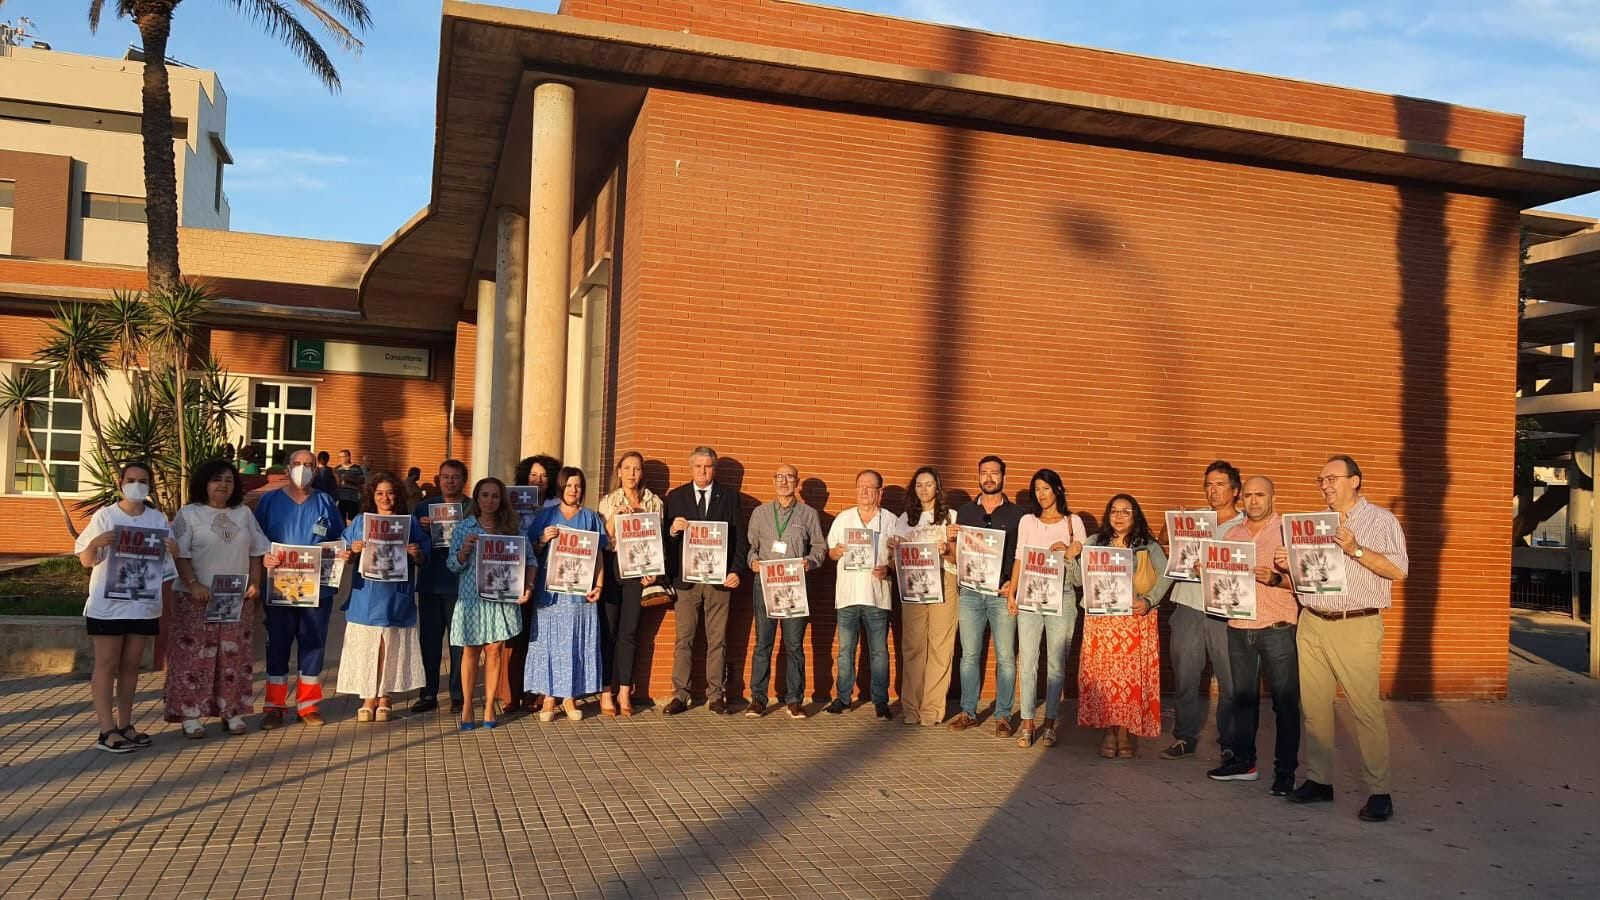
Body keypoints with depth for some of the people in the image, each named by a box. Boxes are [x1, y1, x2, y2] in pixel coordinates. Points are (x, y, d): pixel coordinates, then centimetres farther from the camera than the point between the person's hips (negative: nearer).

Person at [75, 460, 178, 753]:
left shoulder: (158, 519, 7)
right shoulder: (105, 515, -3)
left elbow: (167, 562, 11)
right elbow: (86, 561, -2)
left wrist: (173, 550, -11)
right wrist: (95, 543, -23)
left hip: (144, 605, 4)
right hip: (108, 604, -4)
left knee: (131, 665, 10)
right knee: (106, 665, -1)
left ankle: (125, 725, 18)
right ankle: (107, 731, 0)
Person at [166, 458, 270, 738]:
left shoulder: (244, 513, 12)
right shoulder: (189, 514, -1)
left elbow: (256, 552, 12)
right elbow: (180, 555, -8)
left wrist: (255, 584, 0)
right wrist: (193, 584, -19)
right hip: (198, 598, -4)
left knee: (234, 656, 6)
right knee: (194, 655, -3)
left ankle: (232, 711, 13)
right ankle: (190, 714, 3)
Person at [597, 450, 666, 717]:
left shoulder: (655, 502, 7)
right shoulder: (608, 501, 6)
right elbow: (601, 538, 3)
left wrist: (654, 570, -2)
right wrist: (614, 517, -13)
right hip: (611, 566, 0)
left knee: (629, 631, 3)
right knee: (608, 630, -1)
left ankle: (625, 692, 9)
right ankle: (607, 692, 5)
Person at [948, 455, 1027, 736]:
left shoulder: (1017, 514, 5)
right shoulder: (965, 512, 12)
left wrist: (1014, 582, -13)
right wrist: (952, 540, -6)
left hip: (1002, 593, -2)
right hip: (970, 591, 2)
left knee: (1005, 657, -1)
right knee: (969, 655, 5)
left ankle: (1003, 716, 7)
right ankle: (968, 712, 14)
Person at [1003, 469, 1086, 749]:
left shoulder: (1073, 522, 8)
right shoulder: (1027, 521, 13)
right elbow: (1019, 559, 11)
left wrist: (1068, 552, -11)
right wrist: (1011, 592, 3)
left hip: (1061, 597, -1)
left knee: (1056, 663, 1)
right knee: (1027, 661, -3)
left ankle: (1049, 723, 8)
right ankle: (1027, 723, 1)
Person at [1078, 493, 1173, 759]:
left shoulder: (1148, 546, 7)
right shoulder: (1094, 542, 11)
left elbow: (1165, 576, -3)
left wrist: (1149, 601, -16)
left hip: (1136, 620, -1)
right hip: (1101, 621, 1)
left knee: (1132, 674, -4)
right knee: (1103, 674, -2)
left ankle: (1126, 731, 4)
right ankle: (1109, 730, 7)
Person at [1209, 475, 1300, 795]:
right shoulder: (1231, 535, 13)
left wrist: (1275, 579, -24)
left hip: (1277, 628, -5)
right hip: (1238, 628, 5)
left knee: (1285, 701, -1)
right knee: (1243, 697, 11)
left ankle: (1285, 770, 5)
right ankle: (1242, 761, 20)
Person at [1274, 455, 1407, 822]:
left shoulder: (1380, 520, 1)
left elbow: (1398, 570, -9)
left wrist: (1356, 550, -19)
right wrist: (1287, 565, 2)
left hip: (1356, 627, -5)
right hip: (1312, 624, 6)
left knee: (1366, 709, -6)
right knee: (1313, 707, 6)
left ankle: (1379, 793, 1)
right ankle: (1319, 781, 15)